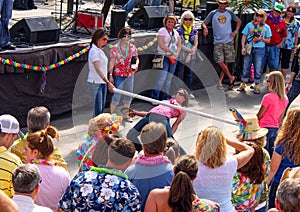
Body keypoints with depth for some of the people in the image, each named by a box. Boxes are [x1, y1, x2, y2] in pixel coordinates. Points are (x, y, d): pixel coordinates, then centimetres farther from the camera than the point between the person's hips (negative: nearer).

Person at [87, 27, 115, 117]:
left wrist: (107, 82, 15)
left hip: (102, 83, 9)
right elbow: (97, 69, -22)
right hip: (95, 83, -9)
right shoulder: (94, 51, -15)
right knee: (98, 110, -9)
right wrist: (108, 82, -27)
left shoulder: (100, 50, 13)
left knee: (102, 109, 11)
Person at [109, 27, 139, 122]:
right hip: (118, 75, -5)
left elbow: (136, 58, 10)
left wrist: (136, 65, -12)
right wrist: (110, 75, -8)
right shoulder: (115, 48, -8)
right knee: (116, 95, -4)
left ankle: (126, 115, 27)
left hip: (129, 75, 5)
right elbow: (112, 62, -5)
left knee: (128, 96, 13)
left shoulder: (132, 47, 1)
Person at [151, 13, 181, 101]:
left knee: (169, 79, 6)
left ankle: (165, 98, 12)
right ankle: (154, 97, -6)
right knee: (161, 78, -13)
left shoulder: (176, 33, 14)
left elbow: (179, 45, 13)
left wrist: (176, 54, -5)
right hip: (164, 57, -6)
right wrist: (172, 52, -15)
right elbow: (161, 45, -14)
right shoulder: (162, 31, -4)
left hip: (173, 58, 6)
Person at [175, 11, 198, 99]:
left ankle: (188, 92, 18)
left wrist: (190, 55, -8)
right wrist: (190, 50, -16)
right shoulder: (179, 30, -5)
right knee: (178, 73, -3)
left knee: (189, 74, 11)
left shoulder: (194, 31, 7)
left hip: (191, 56, 4)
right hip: (181, 56, -4)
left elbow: (195, 44, 3)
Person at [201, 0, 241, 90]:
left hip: (229, 41, 2)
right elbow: (204, 23, 5)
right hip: (218, 42, -1)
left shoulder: (230, 13, 6)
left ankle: (220, 82, 10)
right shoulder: (213, 13, 1)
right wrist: (205, 27, -19)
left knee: (225, 62, 2)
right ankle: (231, 78, 5)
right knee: (220, 62, -11)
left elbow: (239, 21, 19)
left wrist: (235, 32, 6)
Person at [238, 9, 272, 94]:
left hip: (260, 50, -1)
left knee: (258, 69, 2)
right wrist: (243, 48, -4)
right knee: (246, 67, 6)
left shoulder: (266, 27, 5)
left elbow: (268, 40, 8)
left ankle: (256, 86, 13)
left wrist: (261, 39, -11)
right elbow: (244, 37, 6)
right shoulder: (249, 25, 6)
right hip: (249, 48, 1)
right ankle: (243, 84, 17)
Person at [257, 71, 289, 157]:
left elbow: (259, 115, -11)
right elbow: (281, 116, 10)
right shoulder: (285, 99, 1)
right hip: (275, 128, 6)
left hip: (265, 128, -6)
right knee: (272, 152, 15)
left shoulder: (268, 97, -19)